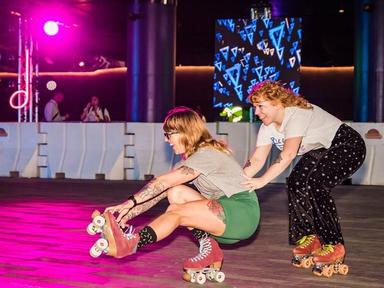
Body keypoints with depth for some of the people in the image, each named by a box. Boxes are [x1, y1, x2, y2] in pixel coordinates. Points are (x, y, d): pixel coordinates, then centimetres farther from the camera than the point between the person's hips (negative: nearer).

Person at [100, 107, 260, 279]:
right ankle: (209, 248, -9)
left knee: (176, 211, -21)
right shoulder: (188, 160, 13)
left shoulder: (206, 155, -15)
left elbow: (162, 183, -23)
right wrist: (128, 215, -2)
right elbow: (159, 191, 6)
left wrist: (130, 202, -23)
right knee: (176, 193, -6)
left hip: (243, 213, -9)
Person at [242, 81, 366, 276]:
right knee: (296, 183, -10)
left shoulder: (297, 114, -31)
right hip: (320, 151, 9)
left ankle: (333, 245, -14)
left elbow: (289, 153, -43)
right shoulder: (267, 127, -4)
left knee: (315, 185, -26)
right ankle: (308, 238, 6)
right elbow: (257, 160, -8)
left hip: (348, 146, -9)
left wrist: (262, 180, -49)